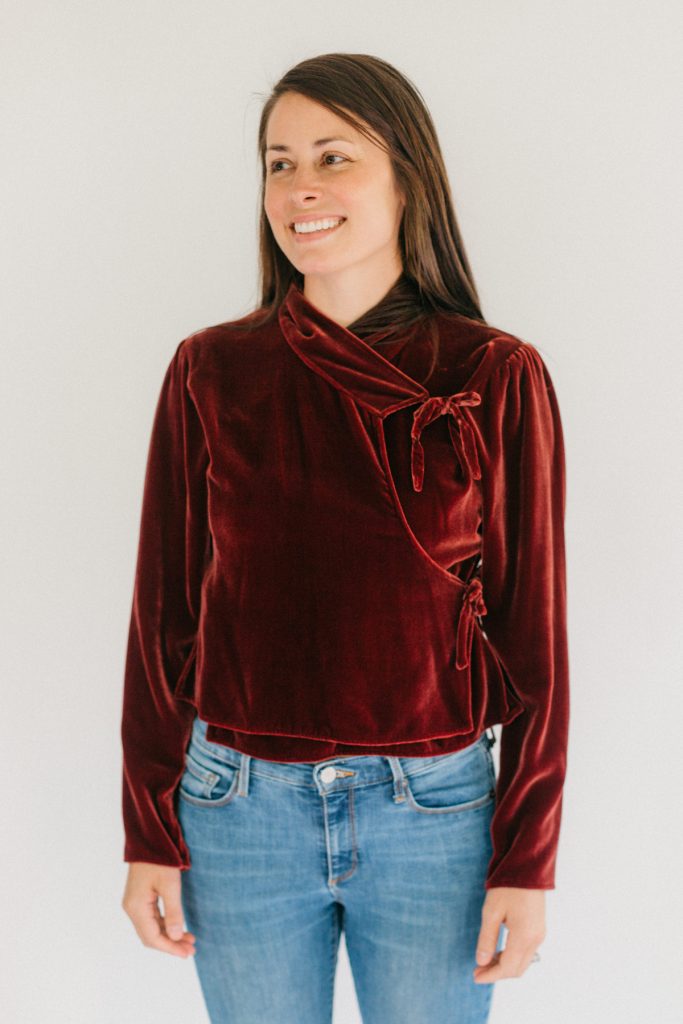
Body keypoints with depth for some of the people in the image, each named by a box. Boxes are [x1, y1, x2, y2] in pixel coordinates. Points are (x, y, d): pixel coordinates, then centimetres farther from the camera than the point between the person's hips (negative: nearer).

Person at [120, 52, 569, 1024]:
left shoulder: (498, 380, -7)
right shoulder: (210, 372, -3)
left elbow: (532, 627, -4)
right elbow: (164, 608, 1)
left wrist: (526, 859, -4)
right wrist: (149, 833, 2)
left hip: (434, 813, -1)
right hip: (240, 808, 2)